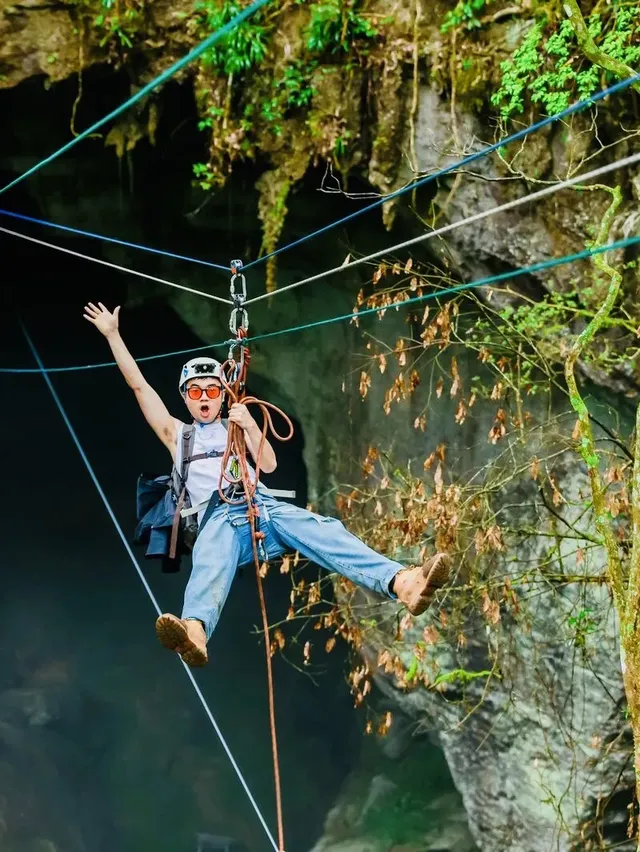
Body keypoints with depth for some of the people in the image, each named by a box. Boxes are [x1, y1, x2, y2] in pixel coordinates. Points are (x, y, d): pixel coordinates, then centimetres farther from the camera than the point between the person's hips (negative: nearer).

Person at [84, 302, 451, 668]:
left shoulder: (236, 426, 30)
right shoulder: (176, 433, 28)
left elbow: (269, 464, 14)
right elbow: (139, 384, 23)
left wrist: (251, 426, -4)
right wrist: (112, 334, 20)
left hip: (264, 506, 2)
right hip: (219, 516, -2)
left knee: (319, 527, -28)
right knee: (211, 560, -37)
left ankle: (402, 583, -51)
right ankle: (195, 631, -70)